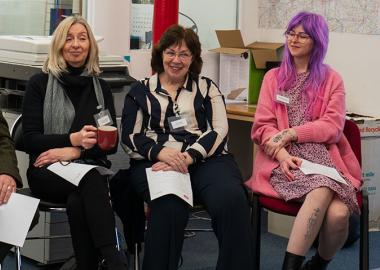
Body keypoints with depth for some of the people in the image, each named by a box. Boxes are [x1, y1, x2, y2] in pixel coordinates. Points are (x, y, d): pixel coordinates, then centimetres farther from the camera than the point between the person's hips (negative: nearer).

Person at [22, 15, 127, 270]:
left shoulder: (101, 87, 13)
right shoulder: (40, 83, 4)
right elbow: (30, 139, -3)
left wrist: (74, 152, -13)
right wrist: (73, 138, -20)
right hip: (49, 171, -2)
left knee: (77, 201, -36)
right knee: (92, 182, -37)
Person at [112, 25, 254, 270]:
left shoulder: (207, 88, 18)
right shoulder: (141, 91, 17)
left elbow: (219, 130, 5)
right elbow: (130, 137, 8)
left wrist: (188, 157, -13)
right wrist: (160, 152, -13)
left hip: (205, 158, 1)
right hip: (155, 160, -1)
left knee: (232, 199, -33)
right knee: (170, 204, -37)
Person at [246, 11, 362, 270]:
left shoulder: (332, 79, 15)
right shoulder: (274, 77, 18)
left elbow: (333, 127, 3)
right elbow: (262, 126, 8)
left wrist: (289, 134, -10)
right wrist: (282, 154, -12)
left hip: (322, 156, 1)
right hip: (284, 159, -1)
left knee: (338, 214, -32)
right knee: (322, 192, -36)